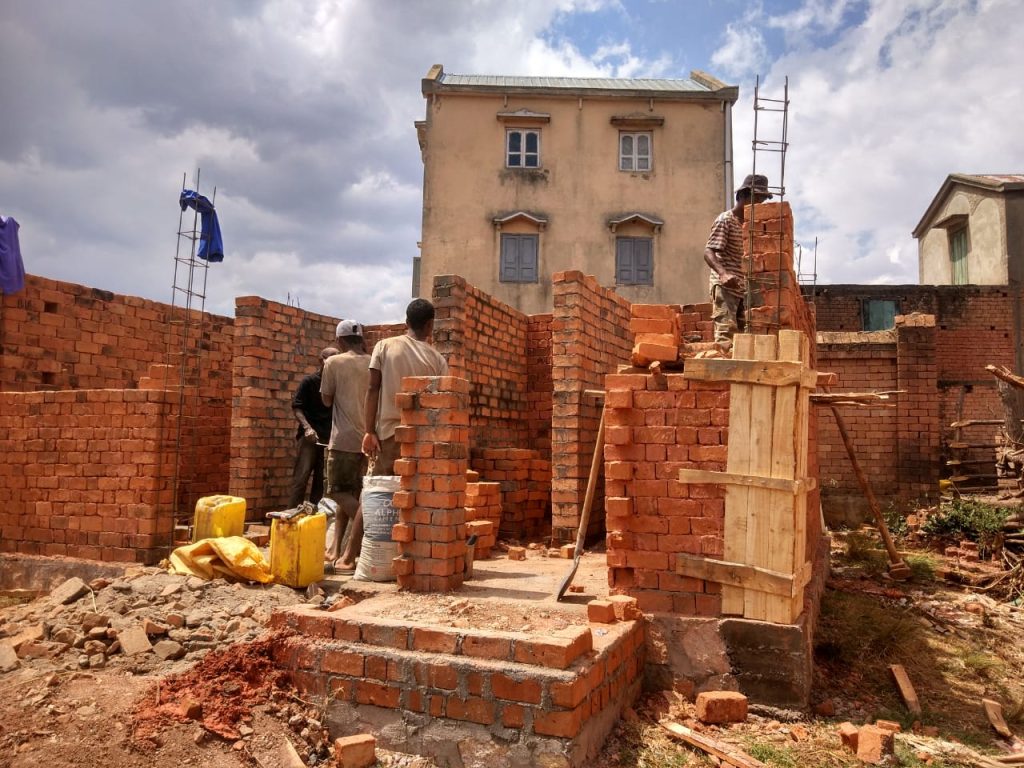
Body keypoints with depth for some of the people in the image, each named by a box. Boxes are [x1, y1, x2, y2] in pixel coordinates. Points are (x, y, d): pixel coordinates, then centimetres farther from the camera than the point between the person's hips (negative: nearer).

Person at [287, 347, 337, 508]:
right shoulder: (309, 381, 1)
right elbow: (296, 407, -4)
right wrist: (307, 427, -19)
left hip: (329, 438, 4)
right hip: (309, 437, -4)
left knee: (321, 481, 6)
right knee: (301, 478, -8)